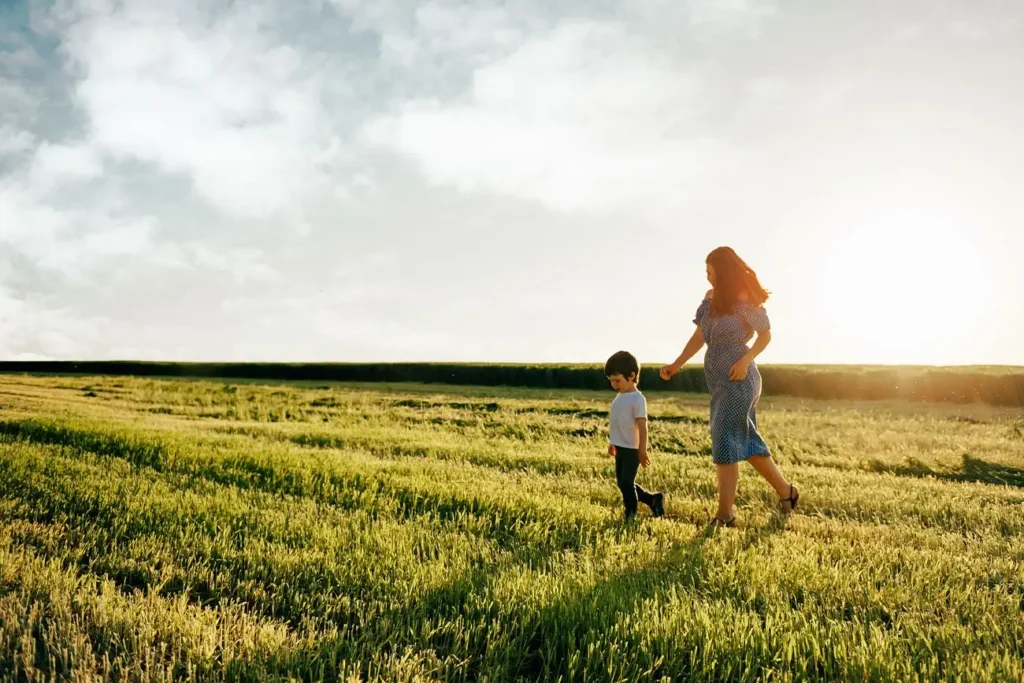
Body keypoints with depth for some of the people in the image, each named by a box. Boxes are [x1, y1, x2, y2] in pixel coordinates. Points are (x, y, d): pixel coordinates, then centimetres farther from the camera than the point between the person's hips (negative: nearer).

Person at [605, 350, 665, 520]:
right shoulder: (619, 397, 11)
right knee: (622, 483, 14)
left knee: (627, 483, -5)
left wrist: (643, 451, -20)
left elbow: (642, 426, -18)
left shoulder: (637, 399, -15)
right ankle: (653, 500, 27)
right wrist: (612, 443, 26)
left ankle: (631, 516, 9)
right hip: (620, 449, 9)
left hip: (632, 450, -9)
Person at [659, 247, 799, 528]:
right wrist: (677, 364, 2)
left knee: (725, 441, -7)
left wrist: (746, 360, -17)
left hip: (738, 380, -8)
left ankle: (725, 512, 1)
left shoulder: (745, 300, -12)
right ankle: (786, 491, 28)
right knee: (746, 441, 13)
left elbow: (765, 335, -4)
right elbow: (699, 337, 10)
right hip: (717, 381, 8)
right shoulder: (711, 298, 8)